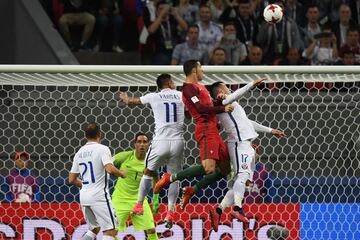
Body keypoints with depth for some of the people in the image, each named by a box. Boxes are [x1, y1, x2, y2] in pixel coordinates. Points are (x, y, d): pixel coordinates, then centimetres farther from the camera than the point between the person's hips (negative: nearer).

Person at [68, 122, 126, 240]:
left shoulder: (80, 153, 11)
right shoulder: (102, 149, -8)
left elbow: (72, 180, 14)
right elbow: (110, 169, -23)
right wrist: (121, 174, -3)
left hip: (84, 196, 7)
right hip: (99, 195, -7)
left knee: (94, 229, 20)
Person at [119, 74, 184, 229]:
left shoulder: (154, 97, 5)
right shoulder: (180, 95, 7)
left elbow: (131, 102, 23)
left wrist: (124, 98, 41)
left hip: (160, 141, -1)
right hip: (177, 142, 1)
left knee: (148, 172, 18)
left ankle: (139, 205, 20)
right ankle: (170, 213, 3)